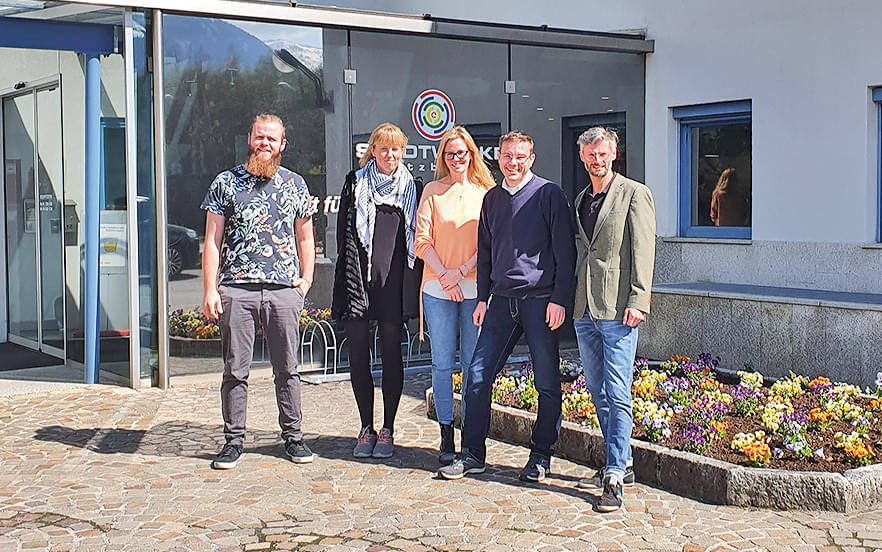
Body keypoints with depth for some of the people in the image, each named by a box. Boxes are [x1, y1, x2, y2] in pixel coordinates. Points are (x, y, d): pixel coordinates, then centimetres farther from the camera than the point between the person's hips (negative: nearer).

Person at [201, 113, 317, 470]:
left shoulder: (295, 184, 11)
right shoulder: (226, 183, 6)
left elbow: (305, 239, 18)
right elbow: (212, 241, 3)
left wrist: (306, 279, 5)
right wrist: (210, 290, -4)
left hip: (284, 291, 1)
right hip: (236, 290, -1)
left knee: (287, 369, 7)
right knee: (235, 370, 3)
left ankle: (292, 435, 19)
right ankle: (234, 440, 14)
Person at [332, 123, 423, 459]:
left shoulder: (413, 188, 10)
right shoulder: (355, 183, 10)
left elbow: (417, 237, 10)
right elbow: (344, 231, 8)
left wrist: (415, 281, 2)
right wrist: (347, 273, 1)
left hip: (394, 281, 0)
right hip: (359, 280, 0)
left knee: (392, 353, 3)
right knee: (358, 354, 2)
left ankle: (387, 430, 12)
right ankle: (366, 428, 13)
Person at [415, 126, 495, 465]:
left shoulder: (486, 192, 6)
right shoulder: (432, 191, 7)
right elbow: (422, 240, 3)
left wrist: (463, 271, -10)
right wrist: (444, 274, -9)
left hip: (475, 287, 0)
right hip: (438, 288, 0)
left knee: (473, 363, 3)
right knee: (442, 363, 1)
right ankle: (446, 438, 8)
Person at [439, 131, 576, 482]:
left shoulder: (548, 195, -1)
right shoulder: (492, 199, 15)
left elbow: (564, 252, -4)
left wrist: (559, 299, -11)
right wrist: (483, 298, 14)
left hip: (540, 300, -5)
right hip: (502, 300, 5)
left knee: (547, 382, 2)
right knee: (478, 374, 0)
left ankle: (541, 456, 14)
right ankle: (472, 454, 9)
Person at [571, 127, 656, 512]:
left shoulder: (635, 194, -1)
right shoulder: (580, 200, 19)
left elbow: (643, 251, -8)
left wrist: (637, 301, -16)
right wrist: (568, 300, 16)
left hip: (617, 309, -7)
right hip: (584, 308, 7)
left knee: (617, 394, -8)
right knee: (598, 391, 12)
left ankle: (615, 476, -5)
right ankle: (621, 464, 23)